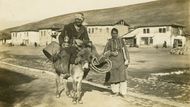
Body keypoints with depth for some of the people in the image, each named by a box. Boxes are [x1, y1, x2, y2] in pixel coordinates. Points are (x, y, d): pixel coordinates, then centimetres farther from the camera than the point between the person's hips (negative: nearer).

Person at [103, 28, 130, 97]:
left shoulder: (121, 41, 5)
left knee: (122, 75, -7)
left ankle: (122, 92, 0)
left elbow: (125, 51, 3)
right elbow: (105, 53, 5)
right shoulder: (109, 42, 4)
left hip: (121, 60, 0)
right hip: (113, 61, 0)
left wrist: (126, 60, -4)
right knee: (114, 76, 0)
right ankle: (115, 91, 15)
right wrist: (111, 53, -13)